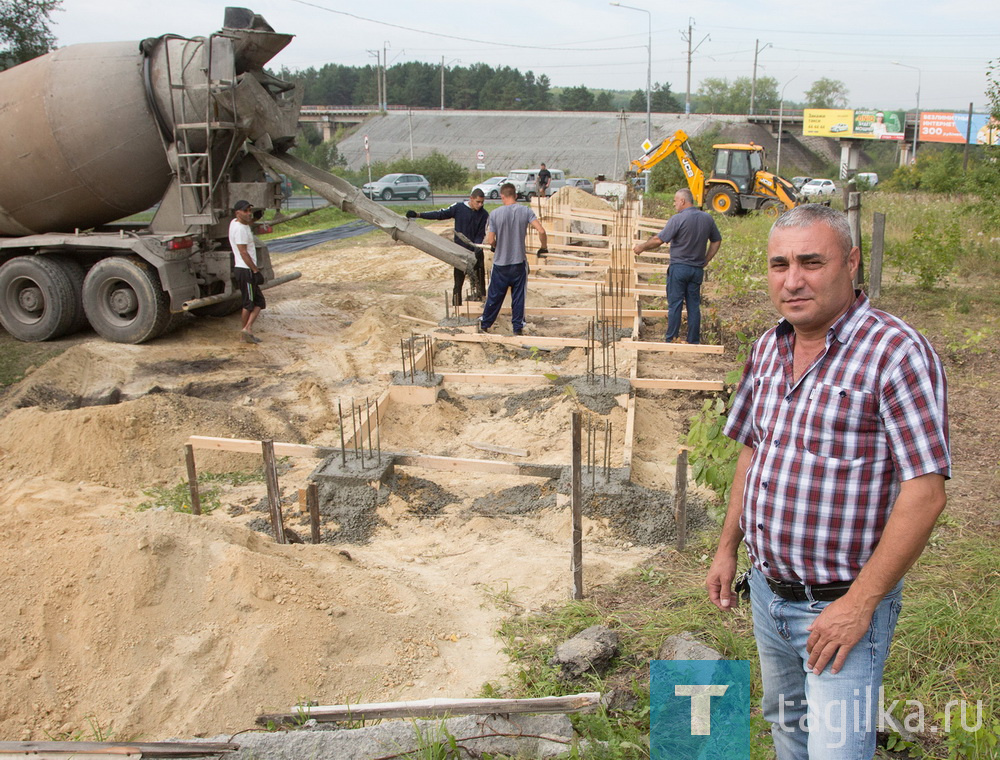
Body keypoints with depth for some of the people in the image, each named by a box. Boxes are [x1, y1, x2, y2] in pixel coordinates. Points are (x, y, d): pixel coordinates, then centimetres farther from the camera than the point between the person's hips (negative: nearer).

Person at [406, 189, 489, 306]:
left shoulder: (484, 214, -4)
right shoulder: (459, 208, -5)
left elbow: (481, 234, -3)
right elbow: (440, 214, -2)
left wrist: (477, 246, -23)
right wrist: (418, 215, -7)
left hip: (475, 252, 0)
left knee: (478, 282, -1)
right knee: (458, 282, 5)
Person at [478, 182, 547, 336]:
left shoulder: (495, 214, -9)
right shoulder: (525, 211, -7)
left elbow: (490, 240, -9)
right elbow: (541, 231, -15)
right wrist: (543, 248, 2)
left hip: (500, 263, 0)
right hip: (519, 263, 0)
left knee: (494, 296, 12)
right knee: (518, 297, 10)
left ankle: (484, 325, 24)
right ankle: (518, 328, 16)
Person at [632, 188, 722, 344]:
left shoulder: (678, 219, -14)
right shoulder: (707, 218, 5)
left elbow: (658, 240, -14)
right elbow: (717, 241, 13)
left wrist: (641, 247, 0)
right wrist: (705, 261, 16)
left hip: (679, 268, -5)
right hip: (697, 270, 5)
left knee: (675, 304, 2)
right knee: (694, 305, 10)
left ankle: (671, 340, 5)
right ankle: (694, 341, 13)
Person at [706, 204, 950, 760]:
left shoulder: (896, 352, -20)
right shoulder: (768, 348, 3)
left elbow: (925, 492, -22)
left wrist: (860, 603, -21)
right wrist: (728, 547, 12)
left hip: (841, 605, -6)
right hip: (768, 589, 7)